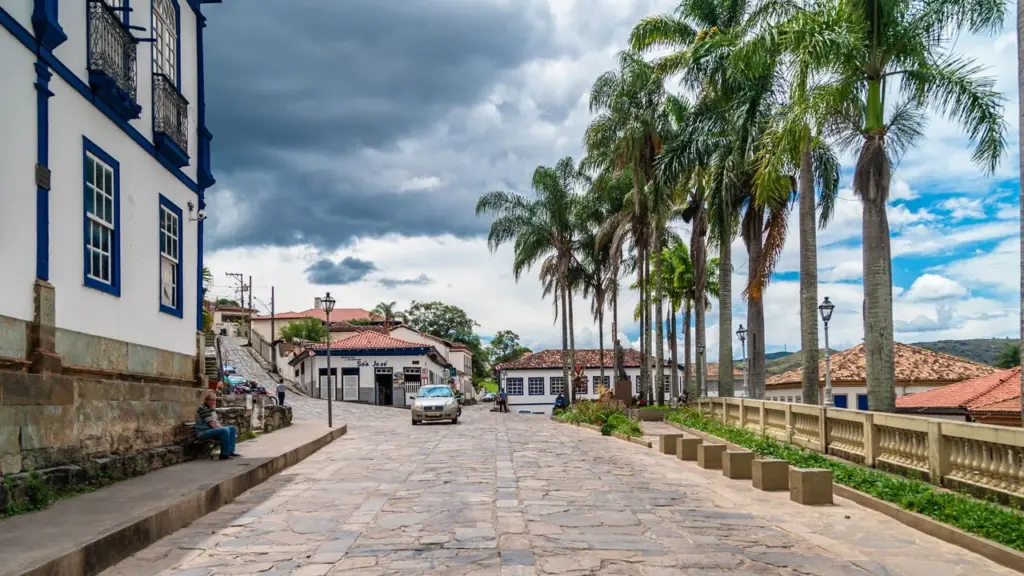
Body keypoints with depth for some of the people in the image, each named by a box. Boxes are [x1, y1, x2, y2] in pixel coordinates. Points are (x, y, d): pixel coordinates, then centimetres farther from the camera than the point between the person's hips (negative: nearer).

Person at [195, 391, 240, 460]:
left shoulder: (212, 408, 15)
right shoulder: (203, 408, -15)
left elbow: (216, 421, 14)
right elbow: (212, 424, -19)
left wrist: (222, 427, -2)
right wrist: (222, 428, -14)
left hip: (214, 429, 10)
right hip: (204, 432, -10)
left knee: (233, 428, 6)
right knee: (225, 431, -30)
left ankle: (230, 451, 1)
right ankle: (224, 454, -24)